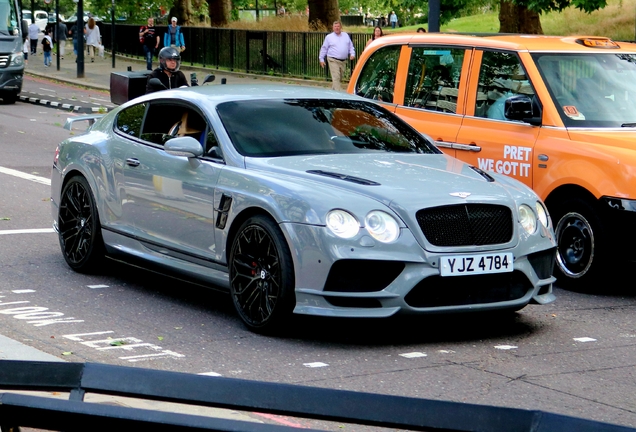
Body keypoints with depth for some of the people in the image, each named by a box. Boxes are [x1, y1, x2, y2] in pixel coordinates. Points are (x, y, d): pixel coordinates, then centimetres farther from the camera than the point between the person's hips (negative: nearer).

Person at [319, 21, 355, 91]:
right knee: (336, 78, -14)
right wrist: (321, 59, 4)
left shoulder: (346, 35, 13)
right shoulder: (329, 37, 4)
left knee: (339, 78, 12)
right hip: (333, 61, -5)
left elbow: (351, 46, 17)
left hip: (343, 61, 5)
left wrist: (352, 54, 0)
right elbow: (324, 48, 7)